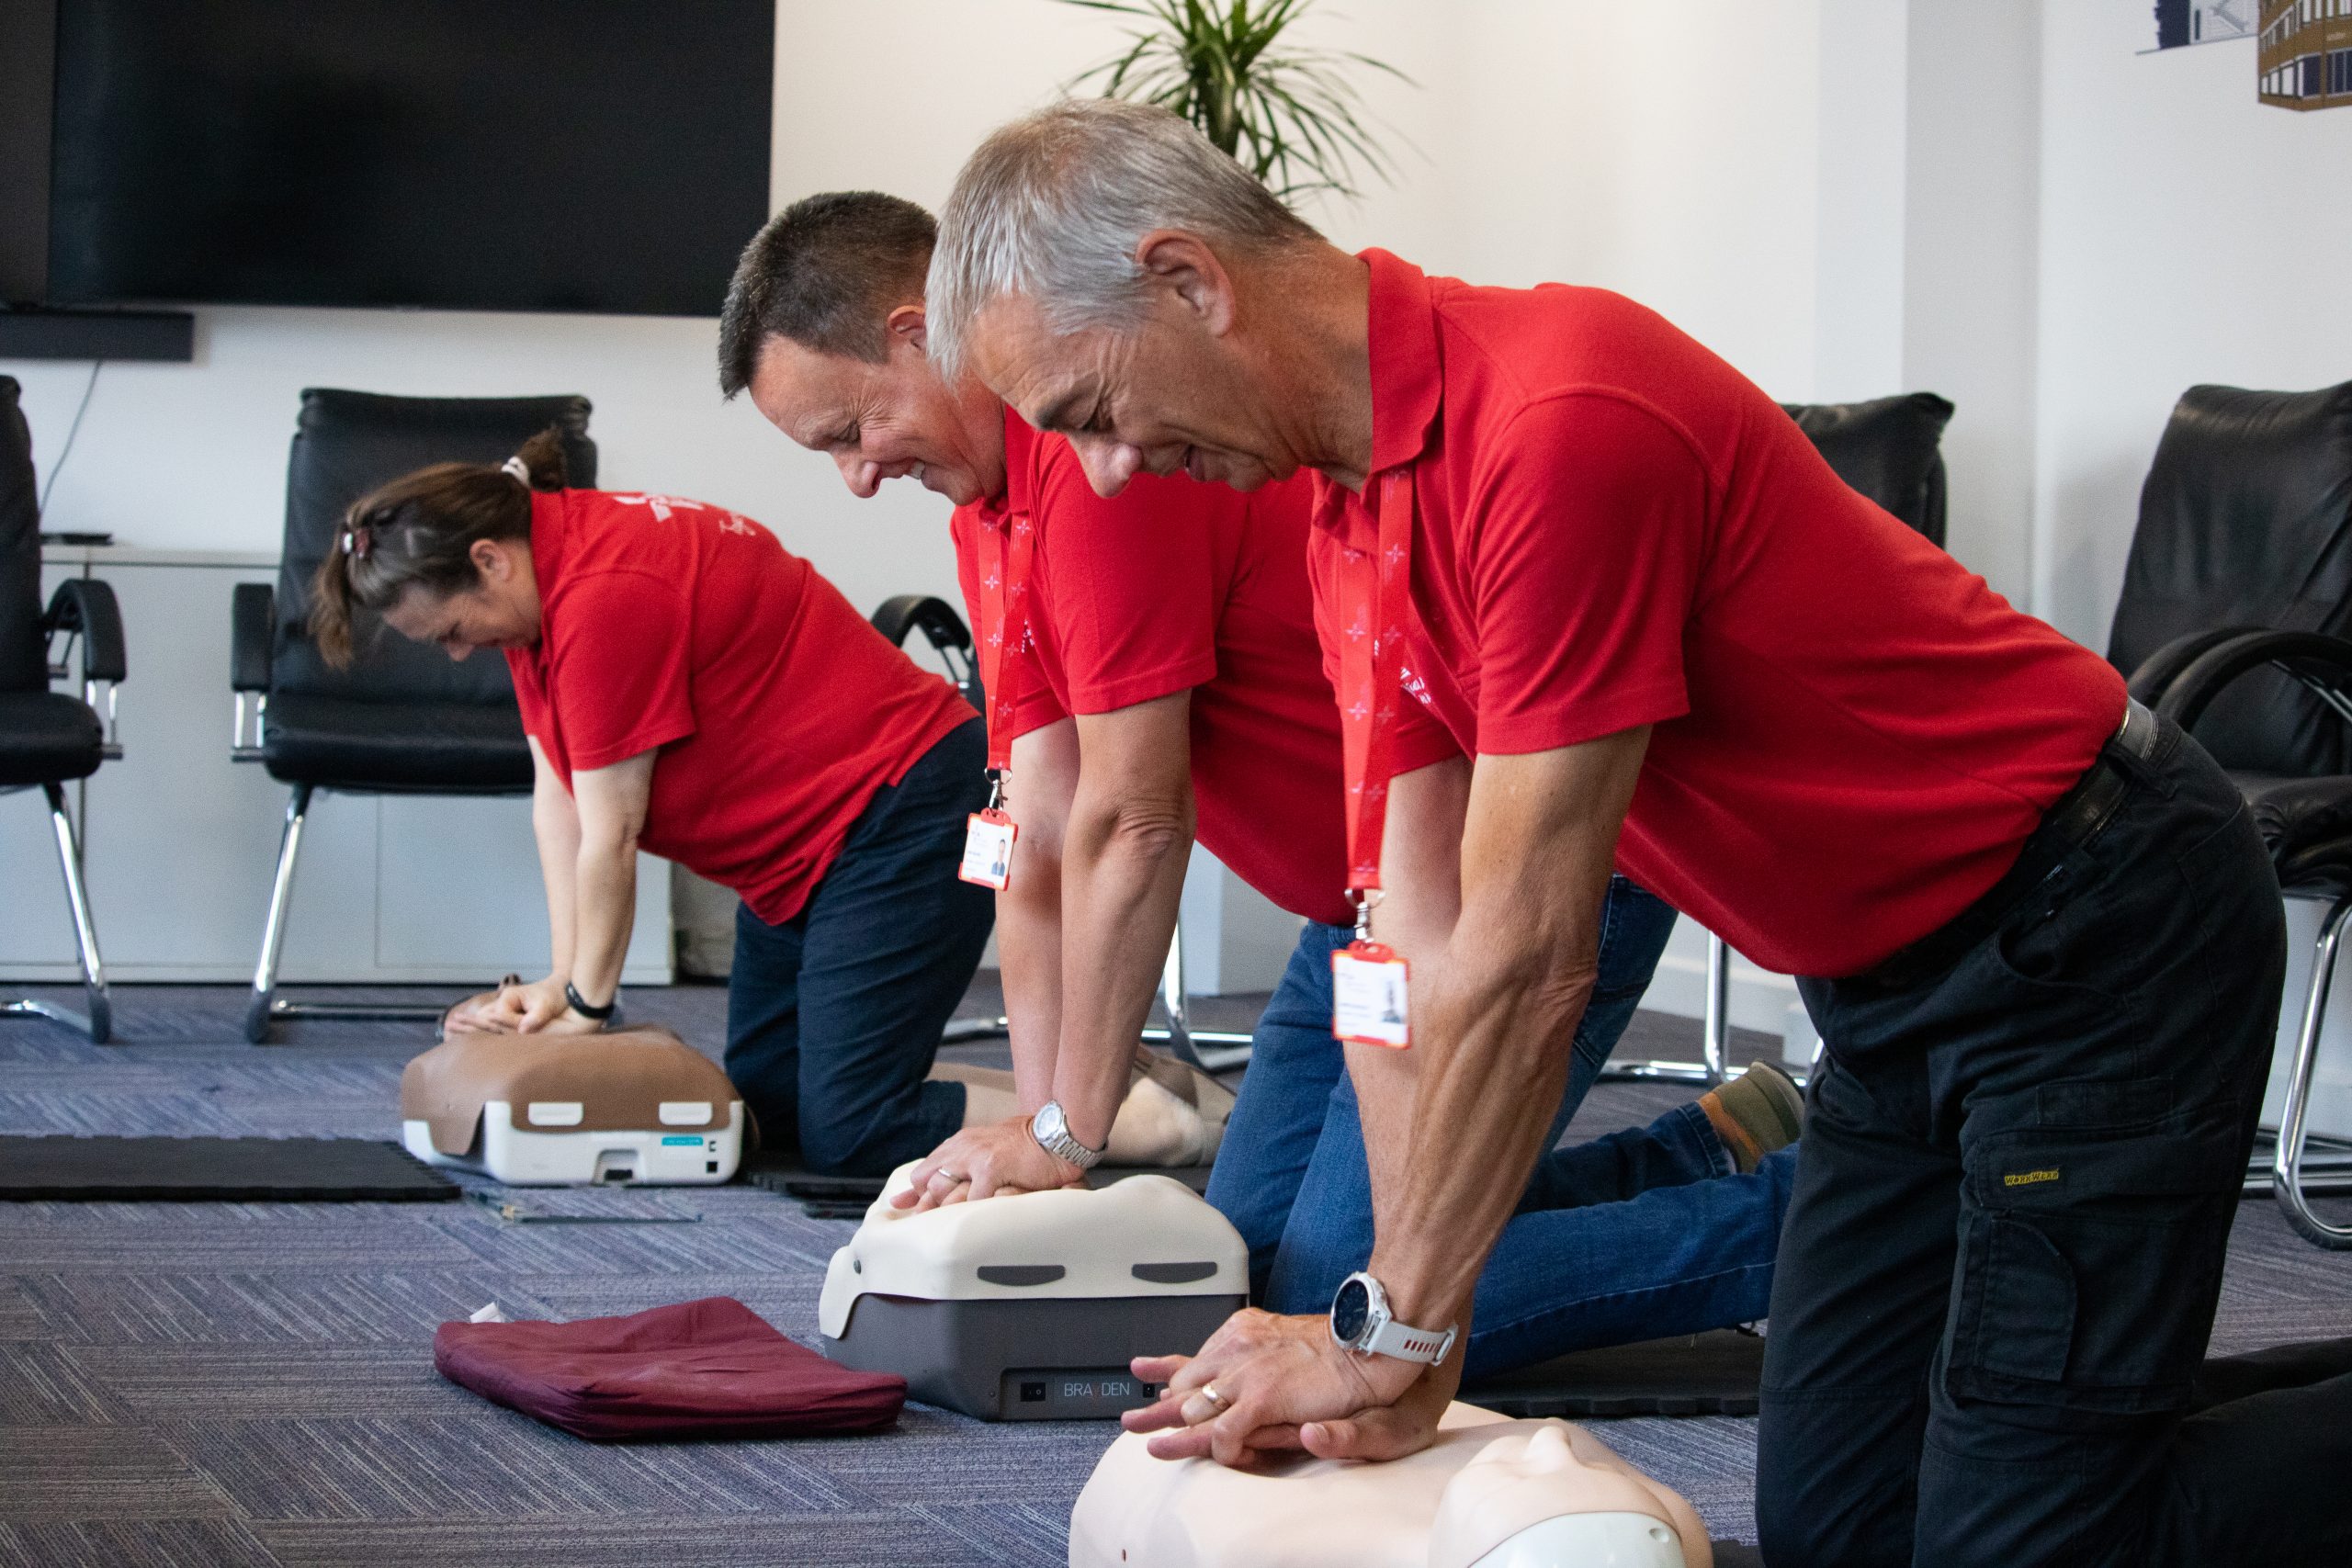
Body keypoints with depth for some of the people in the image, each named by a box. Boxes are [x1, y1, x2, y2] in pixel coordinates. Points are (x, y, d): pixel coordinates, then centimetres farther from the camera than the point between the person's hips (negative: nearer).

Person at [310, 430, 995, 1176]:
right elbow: (557, 793, 4)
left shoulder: (607, 594, -27)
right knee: (763, 1101, 10)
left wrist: (586, 1004, -9)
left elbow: (610, 837, -20)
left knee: (844, 1135, -15)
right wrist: (564, 979, -3)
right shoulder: (539, 563, 4)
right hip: (805, 846, 10)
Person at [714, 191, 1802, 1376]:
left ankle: (1784, 1214, -2)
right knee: (1252, 1258, 13)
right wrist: (1037, 1128, 0)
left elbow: (1133, 825, -21)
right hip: (1372, 890, 10)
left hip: (1531, 870, -10)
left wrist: (1067, 1135, -13)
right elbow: (1045, 851, 8)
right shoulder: (989, 502, 9)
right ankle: (1700, 1159, 20)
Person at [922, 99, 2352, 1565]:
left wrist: (1385, 1333, -17)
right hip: (1895, 980, 9)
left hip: (2100, 933, -9)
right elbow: (1423, 936, 1)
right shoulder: (1352, 514, 2)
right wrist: (1396, 1338, -4)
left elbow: (1527, 959, -26)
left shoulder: (1559, 425, -28)